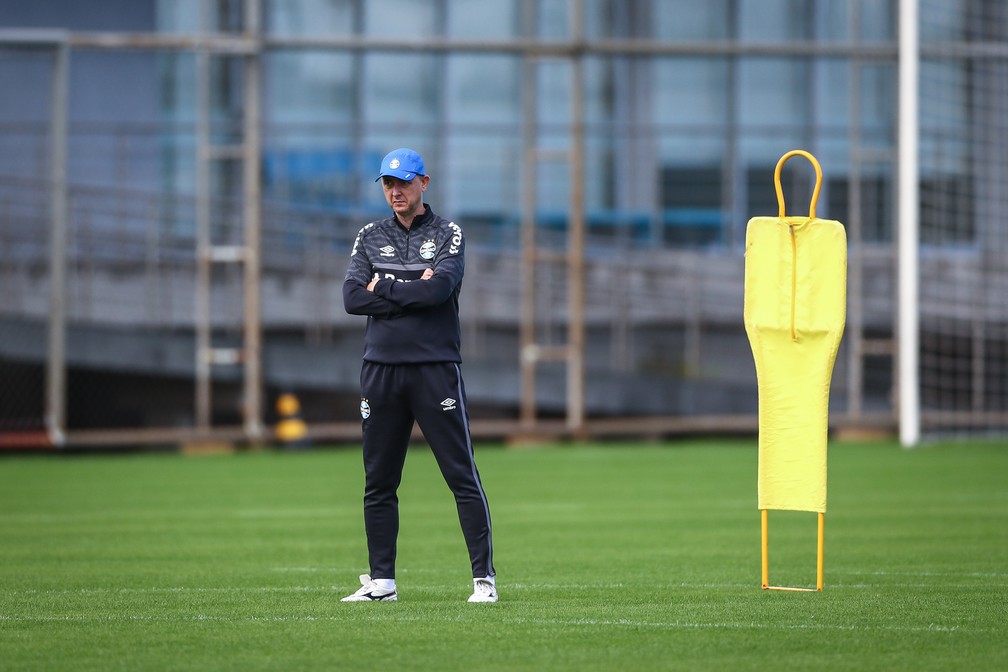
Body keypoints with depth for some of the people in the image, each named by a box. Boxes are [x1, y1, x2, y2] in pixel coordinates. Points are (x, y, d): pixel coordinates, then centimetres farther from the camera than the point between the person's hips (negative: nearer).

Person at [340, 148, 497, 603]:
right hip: (381, 370, 4)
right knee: (378, 482, 7)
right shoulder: (370, 237, 13)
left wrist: (384, 290, -6)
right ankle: (381, 581, 14)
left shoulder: (447, 235, 3)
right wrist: (413, 293, -8)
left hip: (436, 369, -4)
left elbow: (440, 289, -15)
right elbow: (352, 298, -2)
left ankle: (484, 577, -6)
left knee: (462, 476, -7)